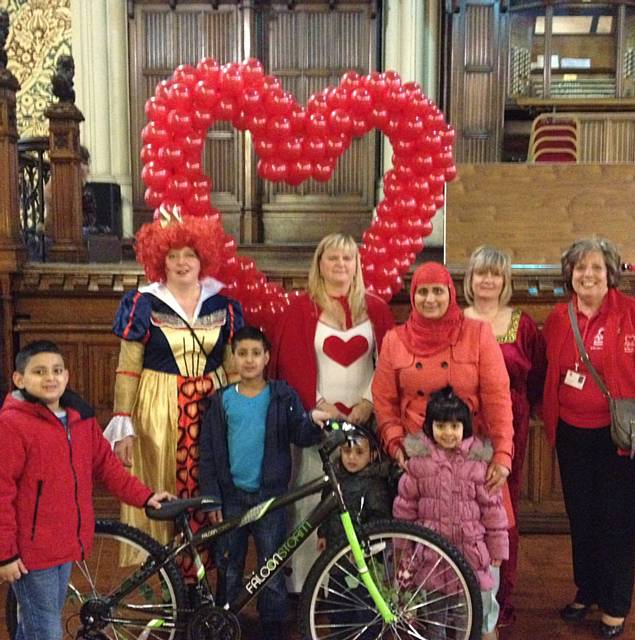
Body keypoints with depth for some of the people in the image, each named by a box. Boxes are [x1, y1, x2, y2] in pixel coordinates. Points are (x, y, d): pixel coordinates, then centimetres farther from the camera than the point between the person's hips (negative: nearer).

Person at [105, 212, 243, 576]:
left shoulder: (224, 307, 6)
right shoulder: (143, 305, 0)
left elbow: (234, 366, 11)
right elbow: (127, 371, -1)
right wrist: (123, 426, -6)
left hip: (210, 410, 2)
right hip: (158, 412, -2)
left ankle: (200, 577, 17)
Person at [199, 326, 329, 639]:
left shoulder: (283, 396, -1)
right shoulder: (222, 401, 1)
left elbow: (299, 435, -10)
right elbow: (209, 453, 2)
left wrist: (313, 421, -33)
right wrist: (212, 498, -2)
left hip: (270, 495, -1)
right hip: (232, 496, 1)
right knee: (229, 568, 13)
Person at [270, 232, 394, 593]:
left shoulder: (375, 309, 12)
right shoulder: (302, 309, 6)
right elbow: (293, 363, 0)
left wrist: (368, 401, -5)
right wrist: (318, 404, -9)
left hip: (363, 417, 2)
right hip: (316, 417, -2)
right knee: (310, 497, -2)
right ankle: (303, 582, 7)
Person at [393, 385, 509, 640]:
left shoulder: (479, 459, -8)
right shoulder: (417, 459, -6)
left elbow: (492, 507, -3)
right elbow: (404, 506, 1)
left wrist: (497, 549, 0)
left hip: (473, 551, -1)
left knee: (481, 611, 12)